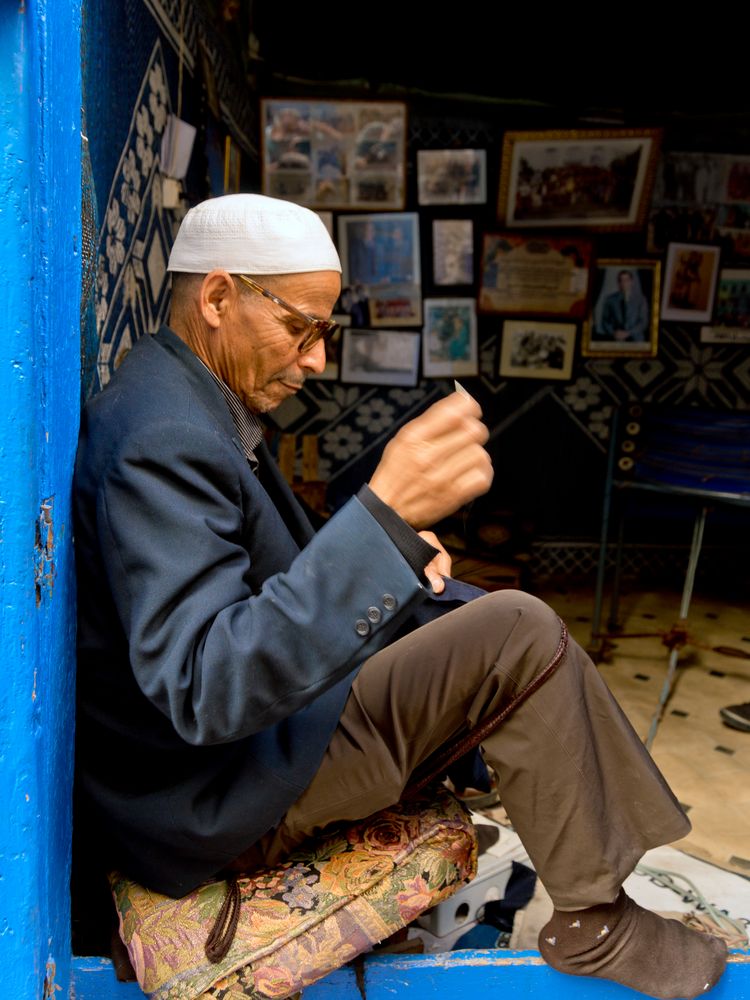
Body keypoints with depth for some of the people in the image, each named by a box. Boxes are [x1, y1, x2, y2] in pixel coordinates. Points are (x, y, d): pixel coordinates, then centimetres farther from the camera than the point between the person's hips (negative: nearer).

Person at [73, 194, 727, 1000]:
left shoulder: (198, 401, 7)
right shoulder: (162, 439, -26)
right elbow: (203, 691, -35)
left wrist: (395, 551, -1)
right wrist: (384, 516, -42)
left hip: (249, 719, 10)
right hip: (215, 804, -10)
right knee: (519, 636, -16)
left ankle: (657, 861, 19)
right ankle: (594, 923, 4)